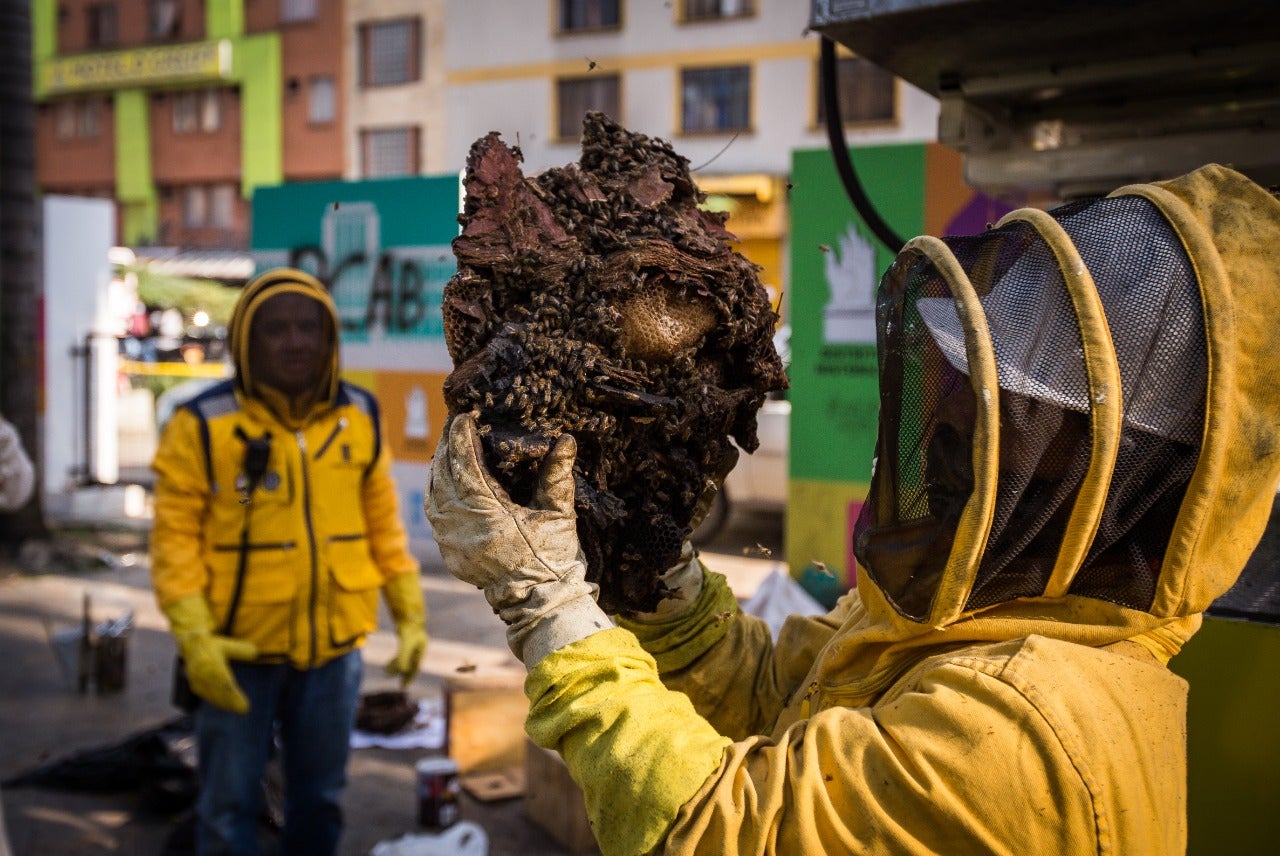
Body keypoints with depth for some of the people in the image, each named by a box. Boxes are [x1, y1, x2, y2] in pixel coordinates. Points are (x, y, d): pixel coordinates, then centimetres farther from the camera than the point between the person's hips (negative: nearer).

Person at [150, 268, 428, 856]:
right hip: (238, 655, -3)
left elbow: (384, 524, 9)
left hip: (333, 651, 4)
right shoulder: (204, 424, -10)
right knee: (228, 804, 8)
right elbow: (175, 535, -11)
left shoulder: (361, 418, 3)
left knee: (320, 799, 18)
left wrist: (410, 613, 6)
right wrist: (193, 635, -19)